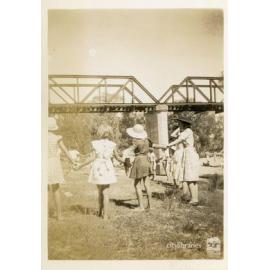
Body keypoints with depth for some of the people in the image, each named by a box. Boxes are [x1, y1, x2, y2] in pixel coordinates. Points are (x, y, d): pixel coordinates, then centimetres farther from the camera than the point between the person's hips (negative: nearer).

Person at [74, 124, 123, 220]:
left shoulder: (94, 143, -7)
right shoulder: (112, 144, -4)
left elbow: (92, 158, -11)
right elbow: (117, 157, 4)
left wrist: (80, 165, -3)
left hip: (97, 169, 1)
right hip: (107, 169, 0)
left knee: (100, 191, 20)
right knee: (105, 192, 7)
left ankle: (100, 212, 31)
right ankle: (105, 215, 9)